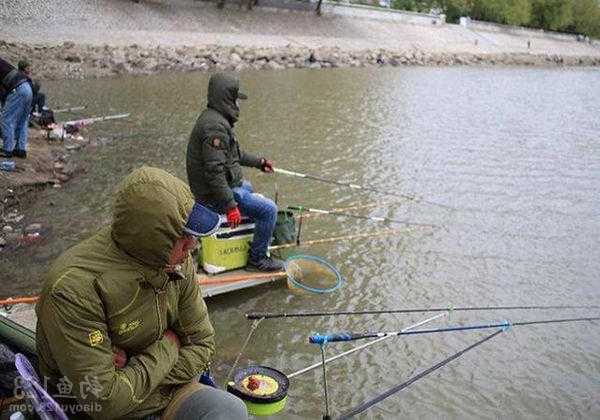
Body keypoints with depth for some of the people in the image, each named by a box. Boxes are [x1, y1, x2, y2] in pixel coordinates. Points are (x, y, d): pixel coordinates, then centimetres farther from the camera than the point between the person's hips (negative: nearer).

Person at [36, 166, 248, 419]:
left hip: (168, 390, 5)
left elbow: (202, 345, -1)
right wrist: (166, 348, -13)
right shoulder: (74, 287, -26)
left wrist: (136, 371, -15)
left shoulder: (179, 263, -8)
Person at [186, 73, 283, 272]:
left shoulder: (214, 117, 9)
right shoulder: (215, 125, -26)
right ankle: (257, 259, 2)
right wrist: (230, 205, -29)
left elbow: (233, 152, 23)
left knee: (248, 188, 37)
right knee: (268, 210, -12)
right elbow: (214, 170, -31)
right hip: (215, 195, -11)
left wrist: (258, 162, 23)